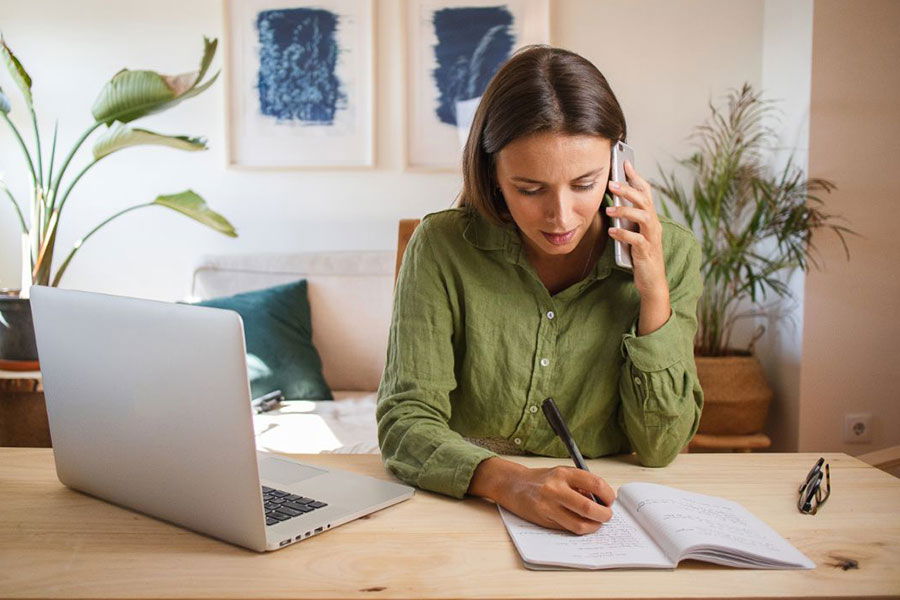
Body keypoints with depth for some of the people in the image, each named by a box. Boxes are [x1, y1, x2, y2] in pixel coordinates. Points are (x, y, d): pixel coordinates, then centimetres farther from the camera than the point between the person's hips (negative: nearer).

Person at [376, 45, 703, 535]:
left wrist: (654, 293, -15)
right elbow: (405, 423, -14)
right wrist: (510, 482, -32)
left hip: (600, 525, 2)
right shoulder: (443, 247, -11)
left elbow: (659, 448, -5)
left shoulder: (669, 254, -6)